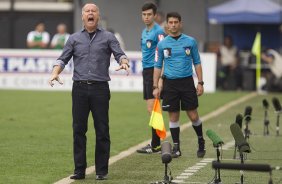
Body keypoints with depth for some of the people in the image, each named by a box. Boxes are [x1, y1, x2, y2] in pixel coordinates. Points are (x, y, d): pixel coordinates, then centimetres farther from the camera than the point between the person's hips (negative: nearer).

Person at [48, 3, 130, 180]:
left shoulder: (108, 37, 8)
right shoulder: (74, 39, 13)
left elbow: (120, 54, 0)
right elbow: (63, 59, 10)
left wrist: (124, 63, -23)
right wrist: (55, 72, -10)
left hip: (100, 88, -1)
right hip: (79, 88, 2)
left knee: (102, 131, -1)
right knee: (78, 129, 0)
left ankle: (102, 170, 5)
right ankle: (79, 170, 6)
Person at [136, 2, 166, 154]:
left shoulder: (158, 31, -12)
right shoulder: (144, 32, 16)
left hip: (154, 71, -9)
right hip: (146, 71, 9)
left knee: (152, 109, -10)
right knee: (151, 109, 10)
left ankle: (156, 145, -8)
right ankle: (155, 143, 14)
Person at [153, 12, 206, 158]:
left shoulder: (190, 42, 2)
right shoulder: (162, 44, 4)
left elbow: (197, 63, 6)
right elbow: (158, 66, 8)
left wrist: (200, 83, 0)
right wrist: (155, 87, 2)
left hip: (187, 82, -1)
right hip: (170, 83, 1)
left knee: (193, 115, -1)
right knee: (173, 116, 3)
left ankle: (201, 141, 21)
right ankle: (176, 147, 11)